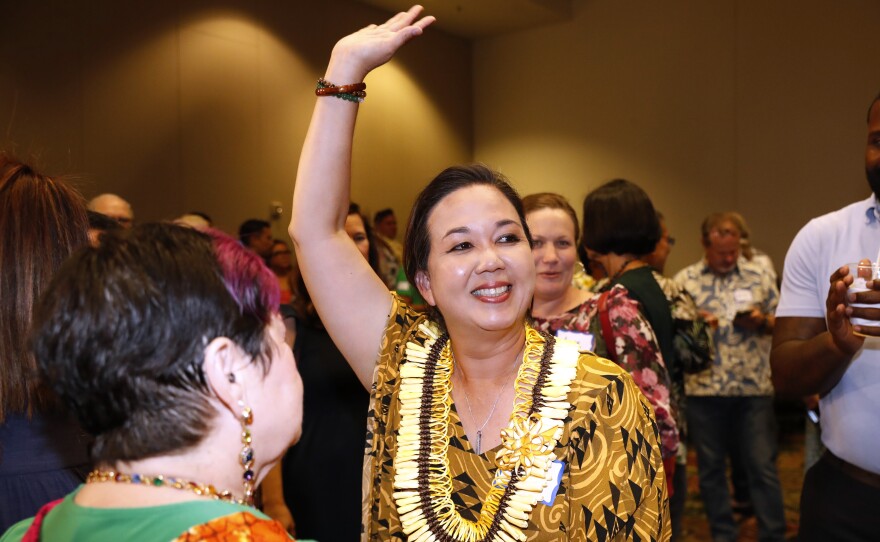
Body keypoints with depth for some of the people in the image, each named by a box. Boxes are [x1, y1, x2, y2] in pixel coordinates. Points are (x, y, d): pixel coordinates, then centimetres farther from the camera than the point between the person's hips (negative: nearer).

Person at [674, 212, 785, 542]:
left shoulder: (758, 277, 6)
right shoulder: (685, 280, 2)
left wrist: (761, 321, -11)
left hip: (754, 388, 0)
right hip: (703, 389, 0)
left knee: (763, 465, 5)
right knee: (711, 467, 10)